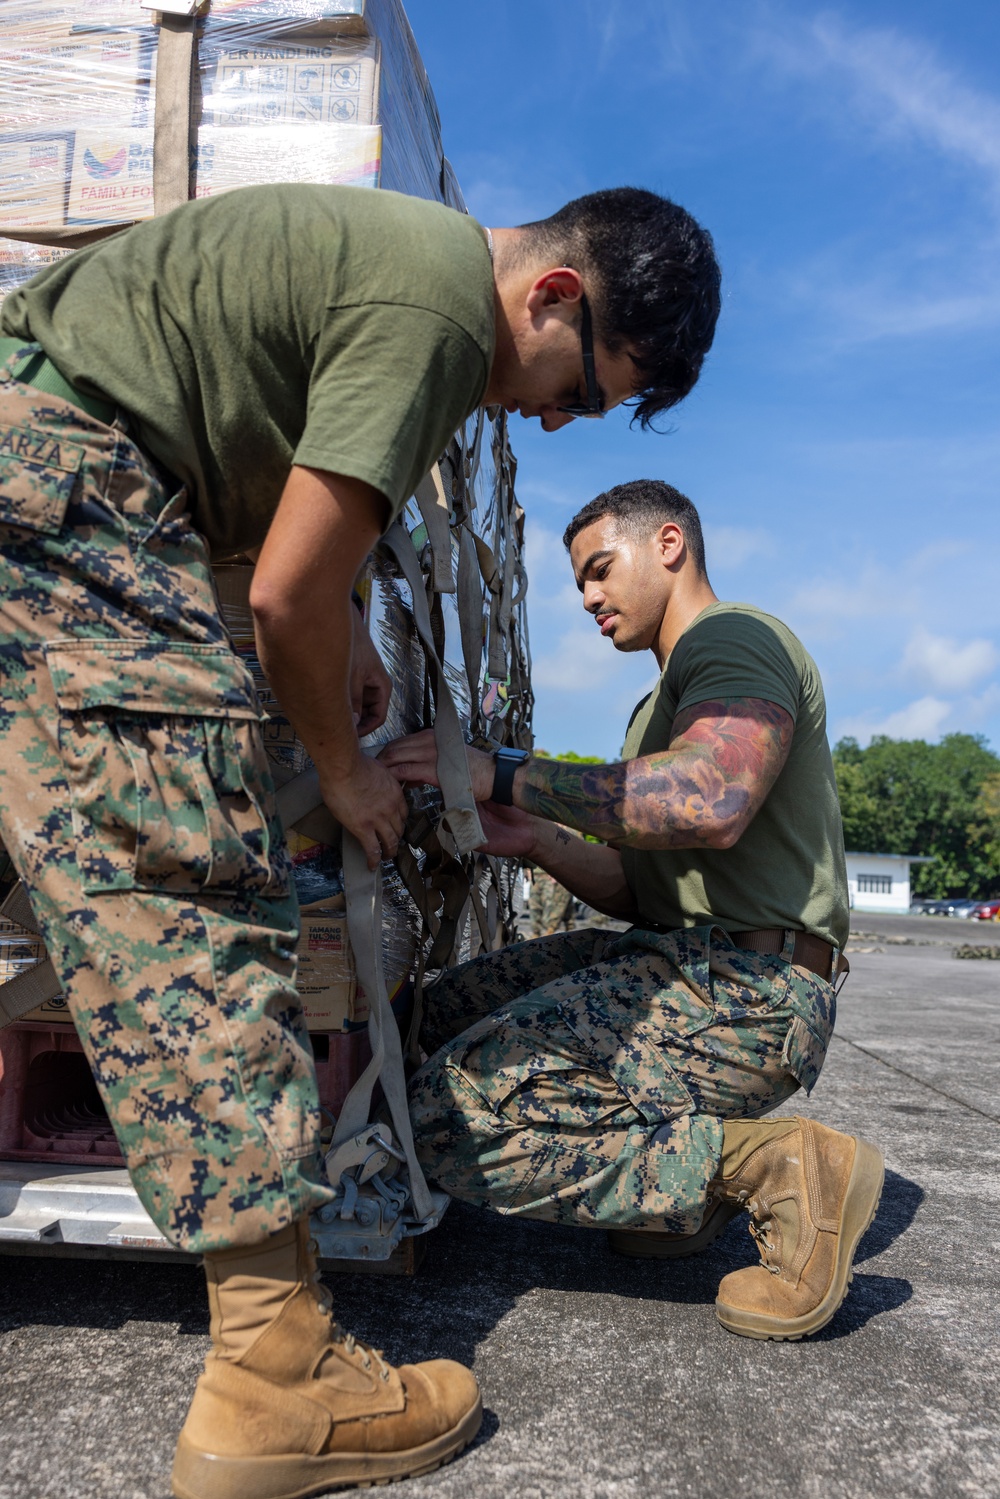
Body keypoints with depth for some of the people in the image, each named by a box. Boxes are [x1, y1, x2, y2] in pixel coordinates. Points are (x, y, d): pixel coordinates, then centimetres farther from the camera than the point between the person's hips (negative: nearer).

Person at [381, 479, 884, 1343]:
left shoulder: (738, 638, -6)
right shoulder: (661, 704, 26)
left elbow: (711, 802, -29)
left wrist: (505, 778, -24)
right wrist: (540, 842, 2)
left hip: (749, 990, -10)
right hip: (685, 964, 10)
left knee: (455, 1117, -17)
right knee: (451, 1011, 9)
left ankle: (772, 1168, -10)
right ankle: (697, 1152, 7)